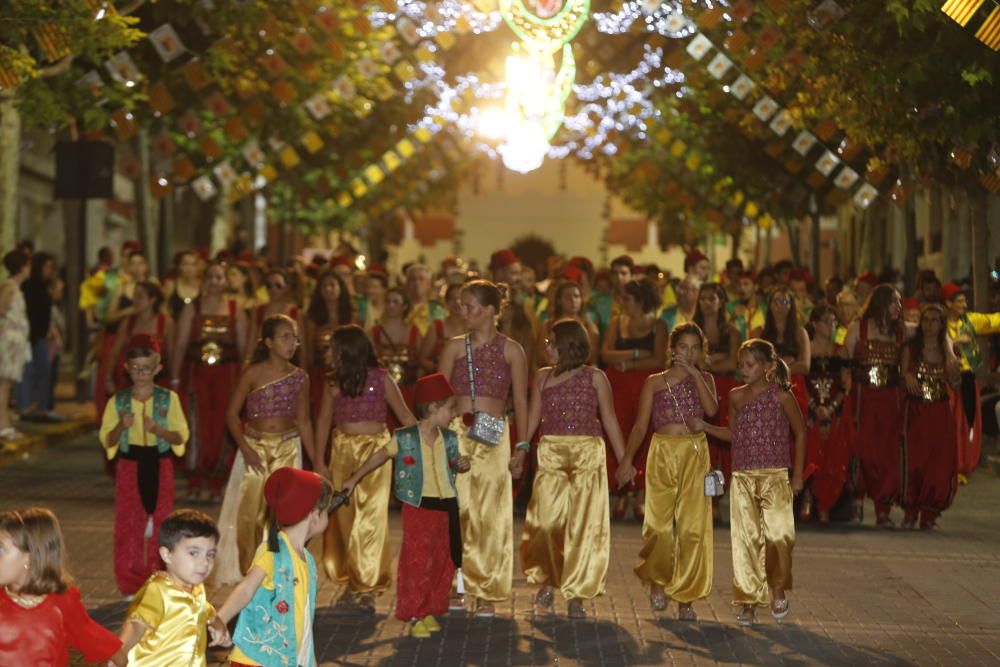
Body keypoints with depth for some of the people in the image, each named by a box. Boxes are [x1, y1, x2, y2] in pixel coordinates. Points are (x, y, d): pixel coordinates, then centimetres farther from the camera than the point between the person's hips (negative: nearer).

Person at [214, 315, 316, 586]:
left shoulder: (299, 377, 3)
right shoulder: (253, 374, -7)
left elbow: (303, 421, 10)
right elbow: (232, 414, -3)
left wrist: (316, 460, 9)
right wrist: (246, 449, -14)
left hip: (288, 447, 2)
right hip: (255, 445, -2)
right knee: (249, 509, -3)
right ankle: (245, 570, 13)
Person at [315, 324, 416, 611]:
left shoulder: (380, 379, -4)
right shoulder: (333, 382, 5)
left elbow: (404, 415, 0)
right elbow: (324, 420, 9)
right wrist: (319, 460, 5)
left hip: (375, 450, -4)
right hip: (342, 449, 4)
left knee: (371, 515, -8)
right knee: (344, 515, 5)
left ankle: (368, 587, -5)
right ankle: (351, 581, 16)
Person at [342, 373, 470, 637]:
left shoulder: (449, 438, 5)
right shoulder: (405, 438, -9)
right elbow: (380, 456, 0)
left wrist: (461, 466, -5)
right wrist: (354, 479, 1)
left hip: (446, 506, 5)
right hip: (418, 506, -5)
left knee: (442, 561, 8)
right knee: (416, 561, -2)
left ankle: (430, 611, 19)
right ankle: (414, 615, 6)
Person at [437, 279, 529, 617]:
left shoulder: (511, 351, 3)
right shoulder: (455, 347, 7)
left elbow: (520, 401, 5)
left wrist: (522, 446, 0)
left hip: (494, 438, -1)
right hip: (456, 434, 1)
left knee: (491, 515, -1)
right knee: (456, 511, 0)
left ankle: (487, 592, 8)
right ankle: (456, 585, 13)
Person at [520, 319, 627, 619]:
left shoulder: (595, 378, 4)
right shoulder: (543, 377, 11)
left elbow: (609, 420, 8)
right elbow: (533, 418, 13)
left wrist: (623, 460, 6)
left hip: (587, 454, -2)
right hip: (550, 453, 2)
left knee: (583, 525, -3)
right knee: (545, 521, -7)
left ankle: (577, 595, 5)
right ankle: (547, 580, 18)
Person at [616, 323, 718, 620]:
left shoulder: (704, 379, 11)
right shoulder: (655, 382, 8)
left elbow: (712, 409, -9)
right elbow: (640, 426, 6)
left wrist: (694, 373, -9)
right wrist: (627, 459, -5)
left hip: (695, 454, 1)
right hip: (663, 453, -1)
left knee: (693, 526, -6)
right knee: (659, 524, -7)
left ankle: (685, 597, 1)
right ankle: (657, 580, 20)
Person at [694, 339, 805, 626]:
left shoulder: (781, 395, -2)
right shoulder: (736, 397, 9)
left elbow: (799, 432, 6)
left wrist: (798, 474, 4)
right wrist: (704, 427, 7)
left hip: (774, 476, -3)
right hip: (742, 478, 3)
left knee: (778, 535, -9)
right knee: (745, 540, 0)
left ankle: (778, 590, 17)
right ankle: (748, 602, 5)